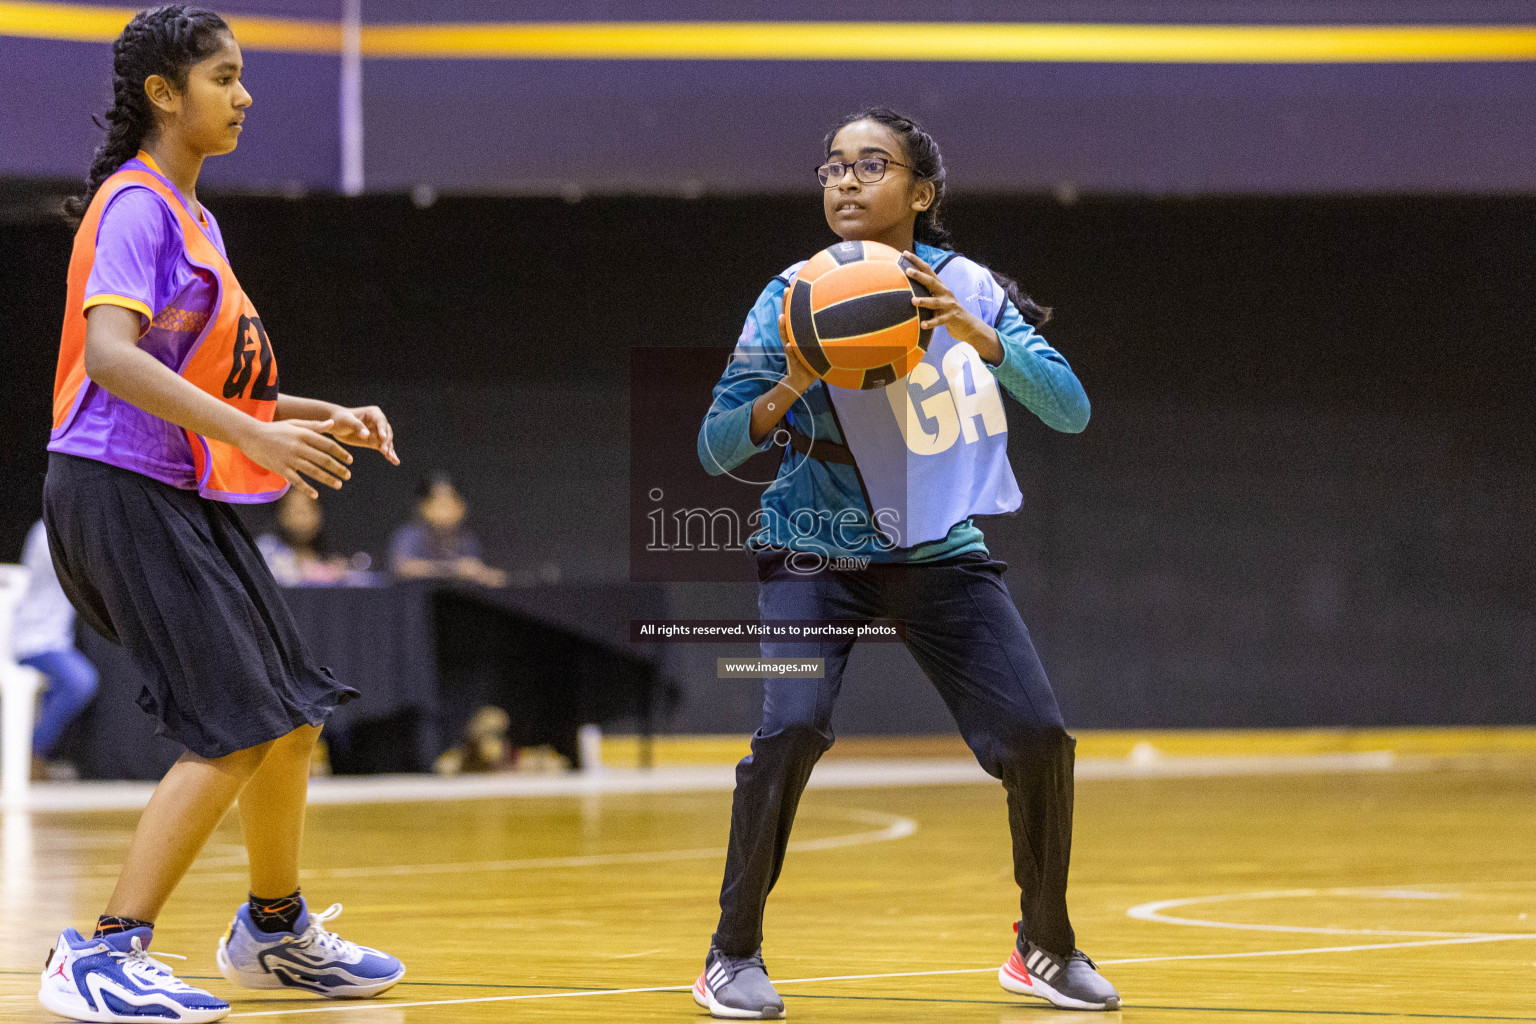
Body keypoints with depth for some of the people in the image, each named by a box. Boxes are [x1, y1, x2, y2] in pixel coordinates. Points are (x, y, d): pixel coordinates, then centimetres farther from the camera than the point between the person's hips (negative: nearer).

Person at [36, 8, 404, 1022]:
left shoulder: (193, 219, 18)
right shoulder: (135, 205, -11)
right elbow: (112, 355, -26)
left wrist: (323, 415, 14)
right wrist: (256, 435, -33)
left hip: (188, 501, 10)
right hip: (123, 491, -10)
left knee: (293, 716, 15)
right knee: (235, 730, -15)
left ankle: (276, 930, 33)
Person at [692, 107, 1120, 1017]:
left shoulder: (966, 288, -4)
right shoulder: (797, 296, -10)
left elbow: (1071, 410, -12)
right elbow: (716, 447, -11)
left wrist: (979, 339, -27)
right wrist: (784, 396, -32)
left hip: (941, 555, 2)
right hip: (817, 553, -2)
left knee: (1038, 736, -9)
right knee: (794, 727, -25)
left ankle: (1045, 949, 14)